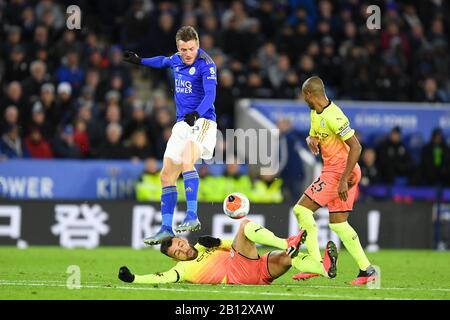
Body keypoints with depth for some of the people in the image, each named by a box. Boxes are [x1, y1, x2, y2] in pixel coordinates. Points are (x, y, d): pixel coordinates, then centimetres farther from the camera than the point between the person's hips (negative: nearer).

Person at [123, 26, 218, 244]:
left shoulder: (206, 65, -13)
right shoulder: (176, 60, 9)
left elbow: (210, 95, -26)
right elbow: (164, 62, 34)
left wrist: (196, 113, -43)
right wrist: (140, 61, 46)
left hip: (202, 122, -8)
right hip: (182, 124, 8)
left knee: (186, 163, -32)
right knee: (167, 175, 6)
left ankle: (192, 216, -34)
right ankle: (166, 228, 12)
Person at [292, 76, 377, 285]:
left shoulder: (333, 116, -19)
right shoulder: (316, 114, 10)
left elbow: (356, 147, -22)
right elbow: (313, 136, 27)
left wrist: (344, 179, -24)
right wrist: (311, 139, 0)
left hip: (340, 172, -10)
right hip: (332, 171, 10)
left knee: (302, 209, -11)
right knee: (338, 224, 10)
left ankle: (316, 264, -11)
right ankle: (366, 270, 9)